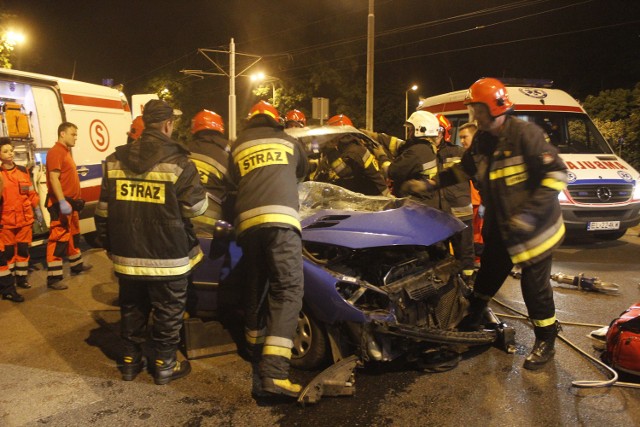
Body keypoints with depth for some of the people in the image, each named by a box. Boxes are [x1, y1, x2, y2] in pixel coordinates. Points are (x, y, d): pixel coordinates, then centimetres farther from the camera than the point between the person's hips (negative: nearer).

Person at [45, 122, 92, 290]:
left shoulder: (66, 152, 17)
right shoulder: (56, 152, -13)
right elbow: (54, 178, -22)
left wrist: (76, 199, 22)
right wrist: (62, 202, -28)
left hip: (71, 201, 10)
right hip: (61, 203, -10)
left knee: (73, 235, 21)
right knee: (58, 238, -10)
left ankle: (77, 265, 35)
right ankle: (53, 278, -7)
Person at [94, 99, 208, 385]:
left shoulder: (115, 160, 3)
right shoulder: (178, 162, -14)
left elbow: (103, 209, 8)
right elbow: (196, 207, -11)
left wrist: (107, 243, 19)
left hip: (127, 254, 5)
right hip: (167, 257, -5)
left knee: (132, 310, 20)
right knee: (168, 313, 10)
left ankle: (130, 361, 32)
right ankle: (165, 365, 21)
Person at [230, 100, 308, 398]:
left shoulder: (237, 146, 25)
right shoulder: (289, 142, 24)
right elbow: (302, 173, 41)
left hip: (247, 221, 4)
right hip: (280, 219, -3)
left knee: (256, 286, 19)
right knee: (287, 290, -8)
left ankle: (255, 348, 33)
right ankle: (272, 372, -19)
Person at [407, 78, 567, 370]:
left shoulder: (526, 134, -21)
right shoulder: (482, 140, 3)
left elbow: (557, 173, -22)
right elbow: (464, 170, 17)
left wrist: (531, 212, -29)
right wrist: (430, 184, 8)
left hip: (533, 226, -7)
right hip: (499, 225, 7)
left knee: (535, 285, 1)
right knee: (488, 273, 20)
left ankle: (545, 341, 21)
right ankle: (472, 320, 40)